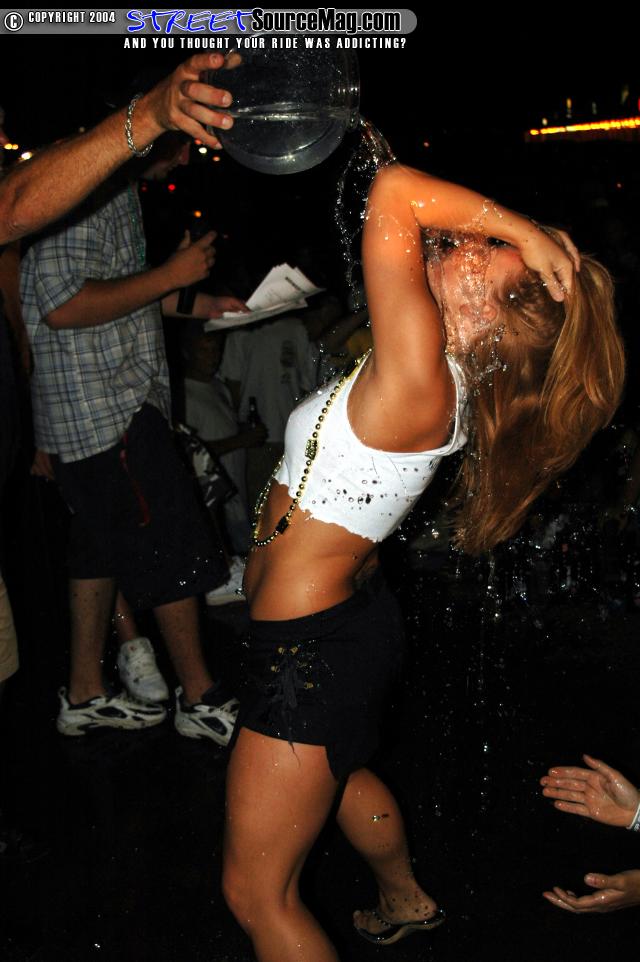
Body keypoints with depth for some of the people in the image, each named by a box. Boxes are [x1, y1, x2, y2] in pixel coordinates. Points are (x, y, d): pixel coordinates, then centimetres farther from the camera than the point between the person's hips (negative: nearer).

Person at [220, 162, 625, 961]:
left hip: (310, 649, -10)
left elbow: (393, 195, -34)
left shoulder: (417, 373, -30)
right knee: (341, 774, 38)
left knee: (259, 898, 7)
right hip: (345, 619, 10)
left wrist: (524, 232, -24)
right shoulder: (448, 375, -4)